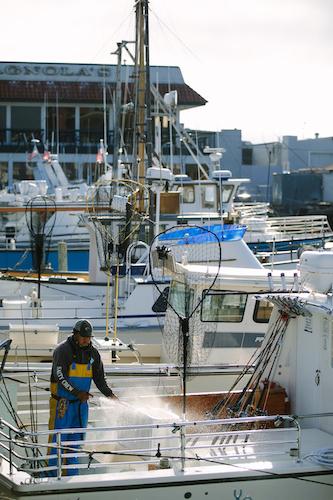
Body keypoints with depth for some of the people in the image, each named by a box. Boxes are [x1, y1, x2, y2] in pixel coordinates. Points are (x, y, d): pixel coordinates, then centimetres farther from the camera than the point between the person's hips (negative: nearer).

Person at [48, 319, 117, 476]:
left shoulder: (93, 353, 6)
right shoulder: (62, 350, -12)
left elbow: (99, 377, 9)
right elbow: (60, 376, -20)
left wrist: (110, 394, -7)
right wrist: (77, 393, -27)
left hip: (81, 403, 6)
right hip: (62, 402, -6)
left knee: (76, 439, 9)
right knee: (58, 439, -4)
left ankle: (71, 475, 17)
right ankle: (53, 476, 2)